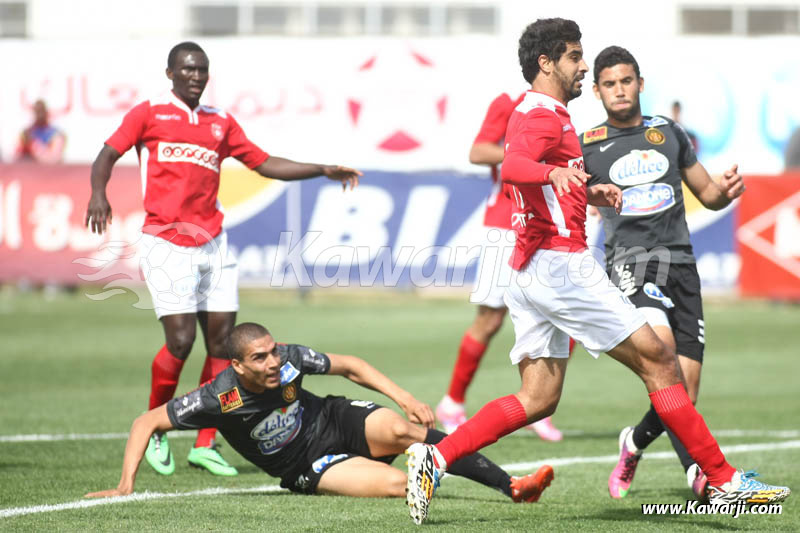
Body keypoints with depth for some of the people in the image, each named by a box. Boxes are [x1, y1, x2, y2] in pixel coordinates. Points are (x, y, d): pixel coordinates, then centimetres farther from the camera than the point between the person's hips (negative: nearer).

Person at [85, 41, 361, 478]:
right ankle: (154, 432, 8)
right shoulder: (149, 113, 4)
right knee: (180, 341, -13)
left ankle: (205, 445, 8)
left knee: (222, 340, 0)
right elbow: (108, 154, -2)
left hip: (213, 244, 5)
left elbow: (265, 164, 21)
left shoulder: (220, 123, 17)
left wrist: (323, 171, 15)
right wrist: (98, 193, -21)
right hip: (166, 243, -5)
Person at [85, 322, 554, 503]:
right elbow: (146, 422, -16)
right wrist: (126, 485, -24)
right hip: (311, 467, -2)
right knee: (396, 483, -31)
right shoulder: (219, 400, -25)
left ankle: (510, 485, -24)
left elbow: (350, 367, -1)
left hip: (338, 421, 2)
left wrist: (406, 398, -8)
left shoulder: (289, 360, -17)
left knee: (403, 430, -27)